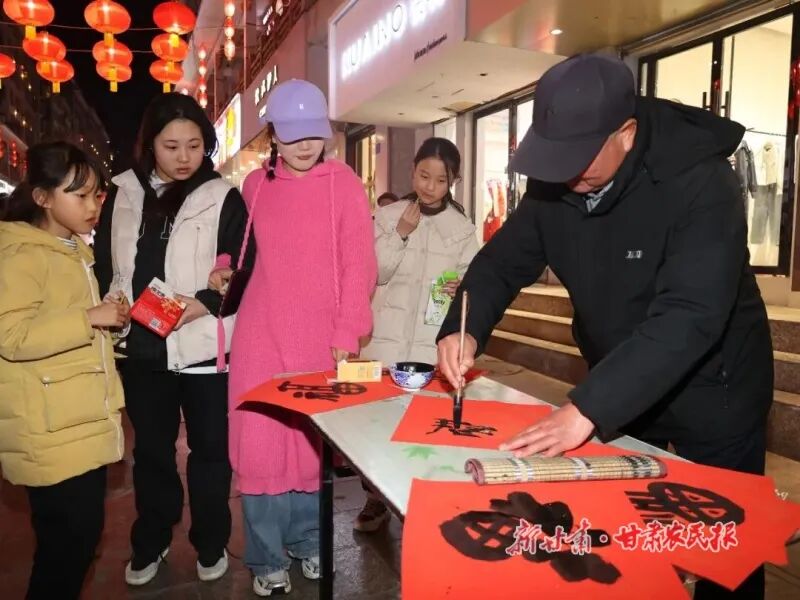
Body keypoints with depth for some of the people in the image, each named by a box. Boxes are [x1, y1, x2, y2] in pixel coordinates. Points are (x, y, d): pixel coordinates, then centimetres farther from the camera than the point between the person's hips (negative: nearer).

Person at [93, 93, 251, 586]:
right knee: (150, 449, 19)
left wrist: (203, 303, -20)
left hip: (204, 347, -3)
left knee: (210, 449, 11)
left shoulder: (224, 199, -3)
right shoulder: (122, 194, 7)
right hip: (142, 347, 4)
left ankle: (211, 545, 32)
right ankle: (151, 544, 40)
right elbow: (104, 265, 13)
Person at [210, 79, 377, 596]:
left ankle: (307, 540, 31)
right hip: (261, 335, 2)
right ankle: (268, 557, 22)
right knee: (260, 443, 4)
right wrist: (226, 267, -1)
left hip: (321, 337, -2)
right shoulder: (256, 184, 8)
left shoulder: (344, 183, -2)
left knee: (313, 442, 10)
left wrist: (347, 335, -11)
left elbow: (358, 265, -5)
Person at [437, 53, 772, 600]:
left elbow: (688, 318, -36)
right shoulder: (553, 183, -10)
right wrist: (463, 329, -22)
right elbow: (504, 261, -4)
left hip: (710, 391, -4)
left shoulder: (699, 181, -27)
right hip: (620, 386, 5)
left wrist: (586, 409, -42)